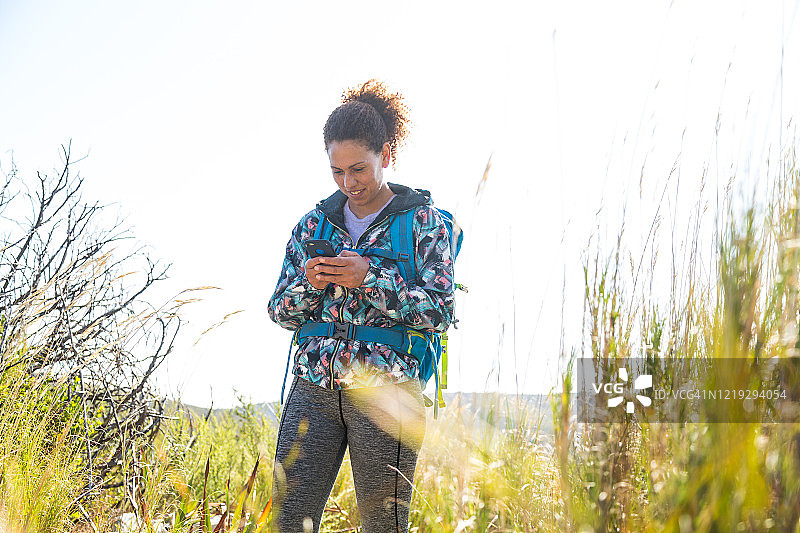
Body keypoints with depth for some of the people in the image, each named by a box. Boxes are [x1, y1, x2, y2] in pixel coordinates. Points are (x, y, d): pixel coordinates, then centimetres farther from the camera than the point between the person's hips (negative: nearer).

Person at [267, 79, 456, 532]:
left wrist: (371, 277, -16)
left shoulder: (423, 219, 2)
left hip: (385, 390, -3)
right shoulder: (315, 222, 13)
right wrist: (308, 285, -7)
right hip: (314, 386, 3)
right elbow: (281, 313, 15)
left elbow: (440, 313, -6)